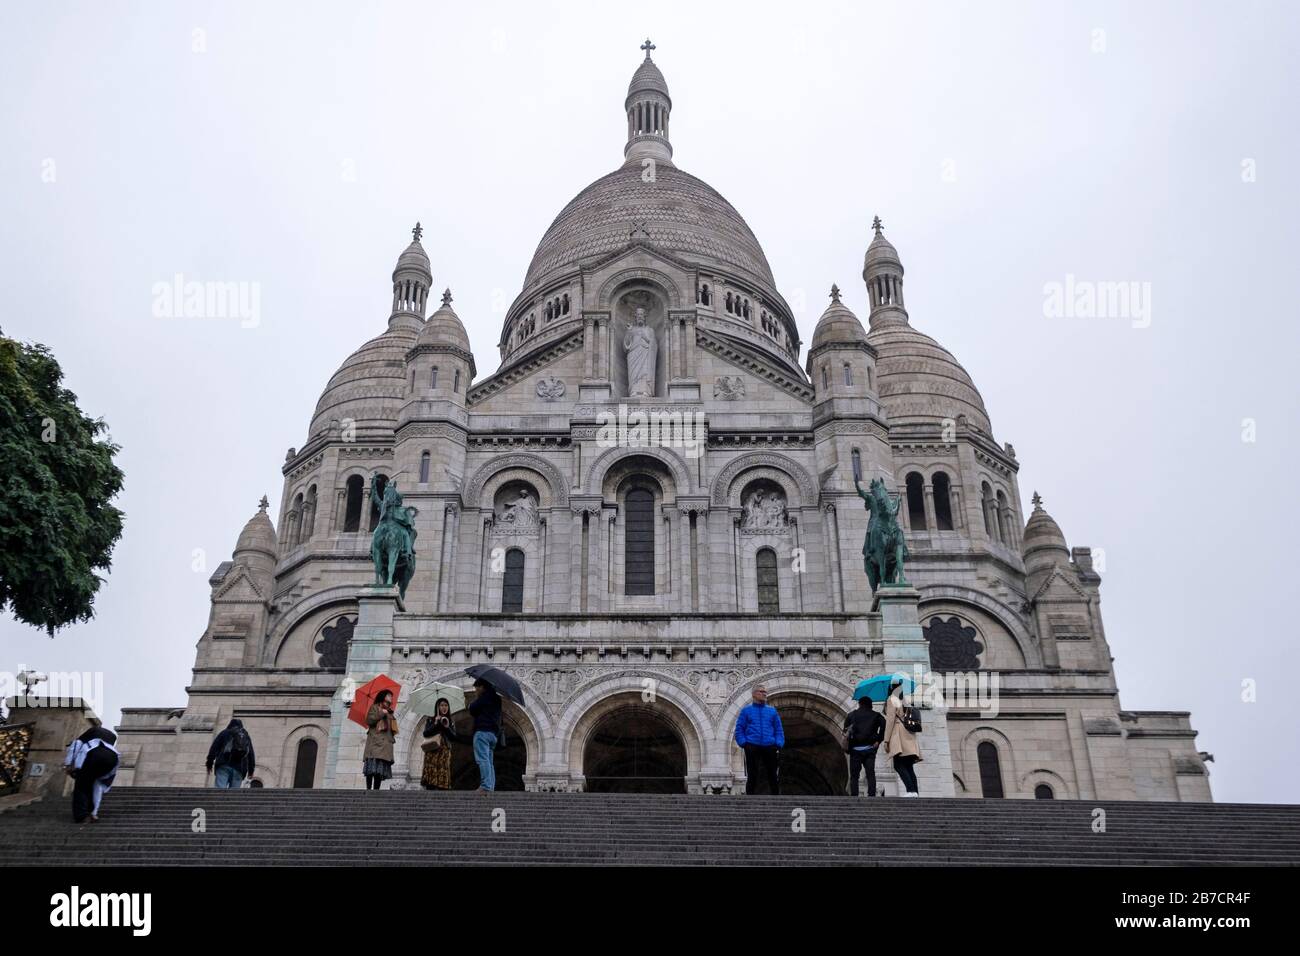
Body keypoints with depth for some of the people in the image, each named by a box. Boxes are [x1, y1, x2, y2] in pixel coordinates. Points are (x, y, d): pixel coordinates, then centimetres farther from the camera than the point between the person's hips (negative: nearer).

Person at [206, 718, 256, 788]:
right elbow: (251, 754, 19)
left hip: (224, 765, -2)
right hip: (239, 769, 2)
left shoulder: (225, 733, 18)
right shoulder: (246, 737, 25)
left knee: (219, 790, -12)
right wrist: (250, 770, 20)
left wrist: (210, 763, 7)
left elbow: (214, 748, 8)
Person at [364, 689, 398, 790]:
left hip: (385, 744, 6)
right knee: (372, 768, -17)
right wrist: (381, 713, -7)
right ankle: (368, 790, -19)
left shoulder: (389, 712, 27)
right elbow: (369, 720, -6)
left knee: (380, 771, -2)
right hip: (375, 742, -6)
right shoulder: (375, 707, 9)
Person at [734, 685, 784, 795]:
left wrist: (778, 745, -2)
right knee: (752, 777, -2)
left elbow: (779, 730, 13)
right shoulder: (746, 711, 12)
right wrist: (744, 744, -8)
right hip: (752, 747, -2)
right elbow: (739, 729, 6)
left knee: (773, 777, 1)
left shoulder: (772, 711, 17)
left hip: (769, 748, 2)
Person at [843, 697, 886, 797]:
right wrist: (878, 740, -7)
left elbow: (845, 730, -1)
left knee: (854, 775, 4)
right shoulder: (875, 715, 9)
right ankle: (871, 795, -12)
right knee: (870, 774, -1)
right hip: (869, 748, 0)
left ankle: (853, 796, -4)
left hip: (855, 749, 0)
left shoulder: (852, 715, 11)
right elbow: (884, 725, -9)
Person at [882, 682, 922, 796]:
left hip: (898, 735, -7)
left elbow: (890, 720, -9)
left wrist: (886, 740, -10)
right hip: (910, 737, 7)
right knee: (909, 767, 6)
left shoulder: (892, 699, -1)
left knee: (899, 766, -11)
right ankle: (916, 793, -4)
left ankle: (911, 791, -27)